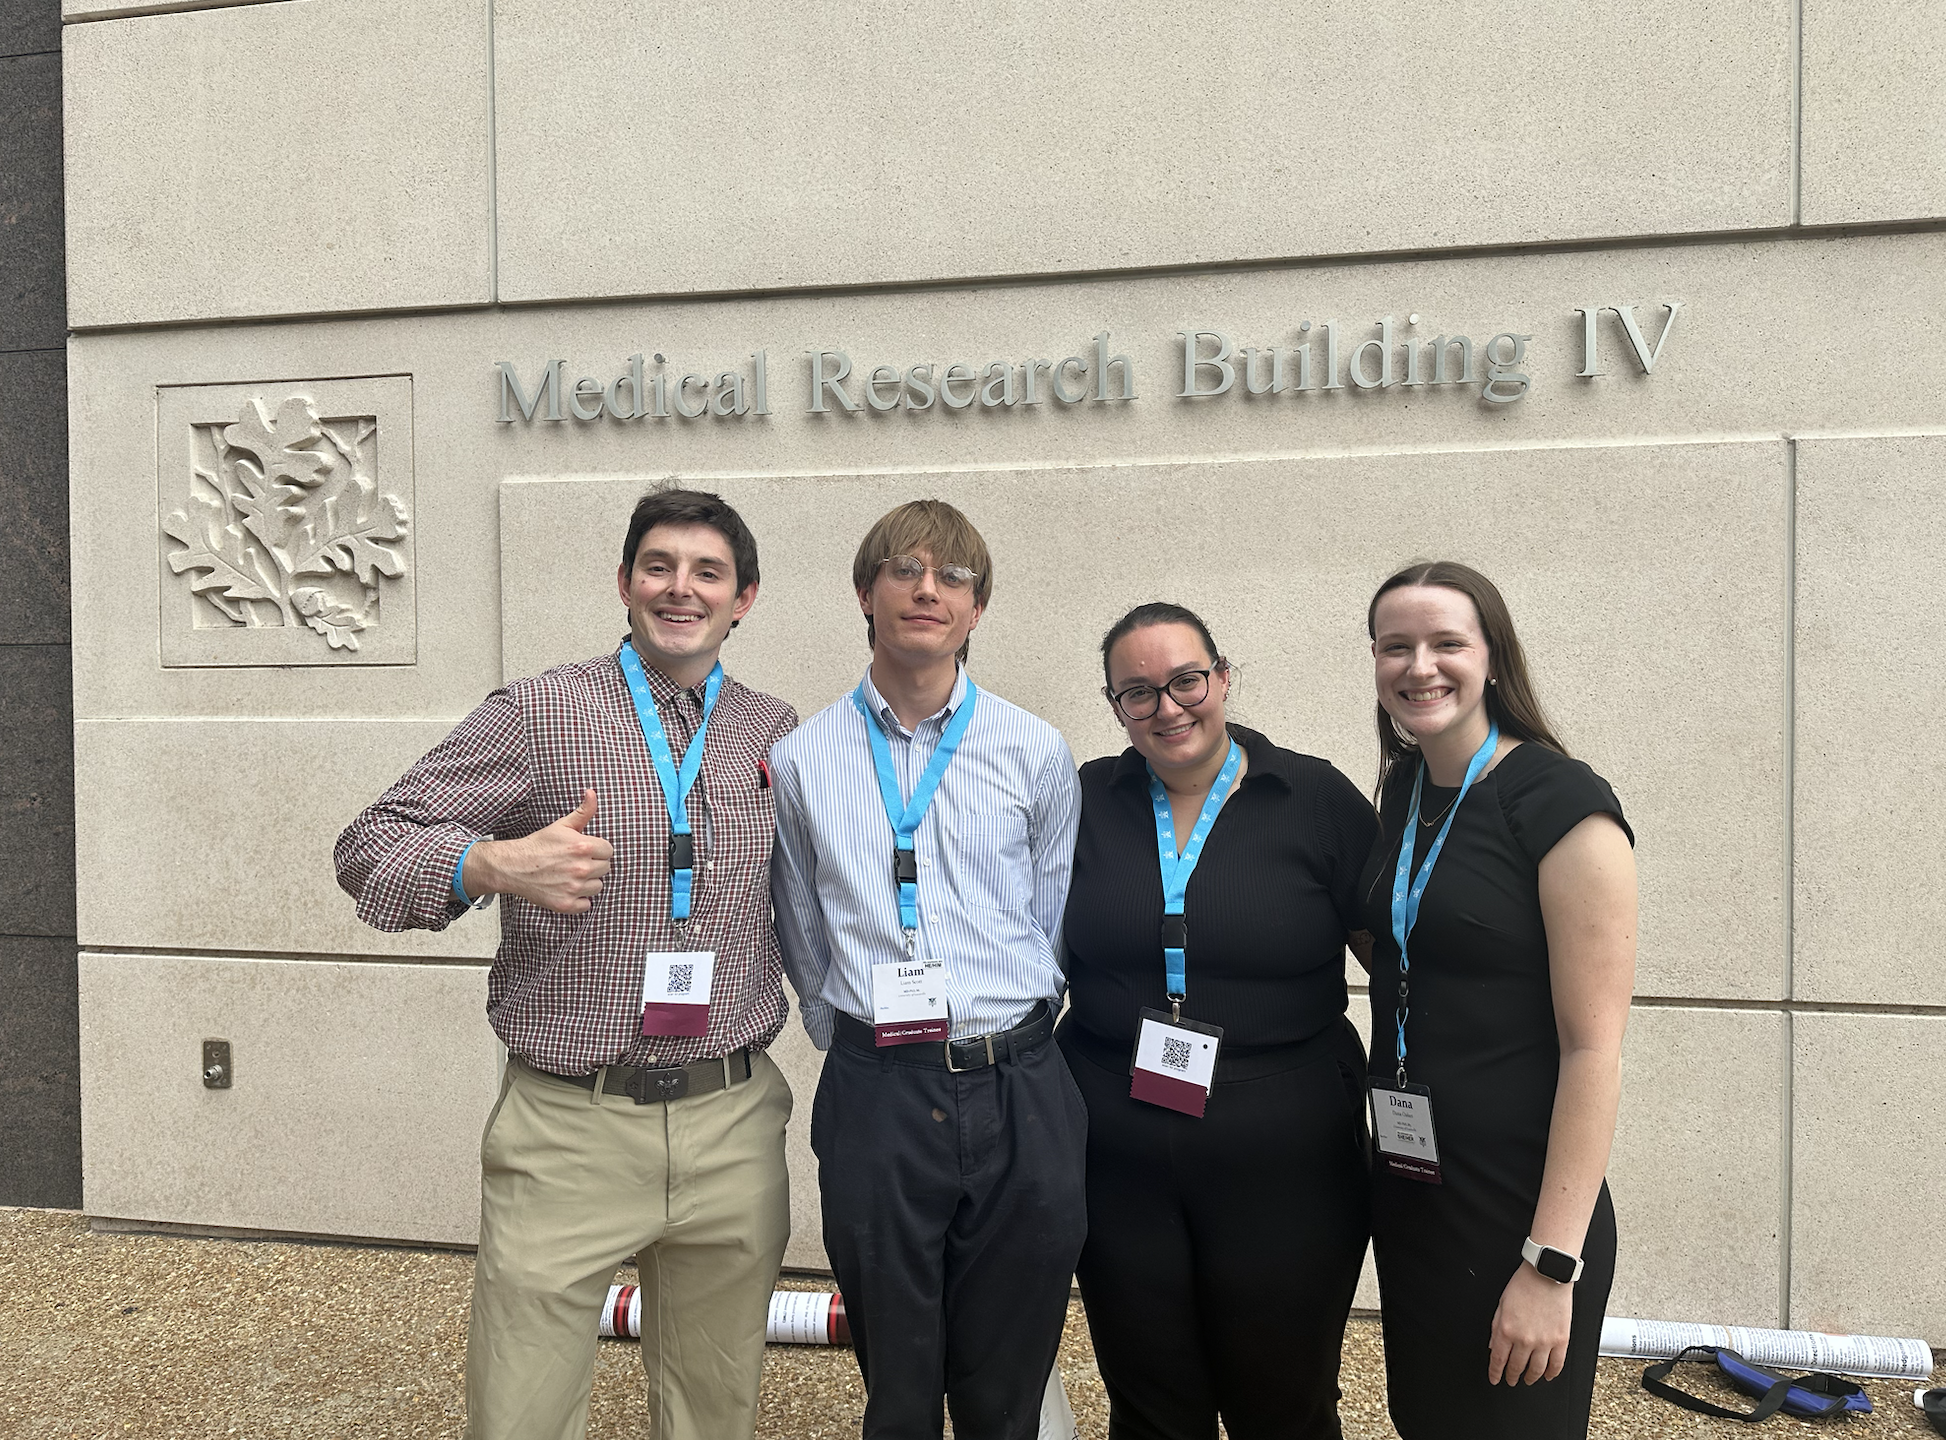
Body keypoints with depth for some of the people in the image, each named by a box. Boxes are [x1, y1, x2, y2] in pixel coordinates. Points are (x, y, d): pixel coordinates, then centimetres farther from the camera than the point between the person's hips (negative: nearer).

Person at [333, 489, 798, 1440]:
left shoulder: (777, 732, 8)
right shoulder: (536, 715, -2)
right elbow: (370, 844, -3)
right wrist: (493, 864, -22)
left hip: (733, 1131, 3)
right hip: (567, 1127, -3)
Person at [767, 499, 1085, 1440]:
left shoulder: (1036, 753, 3)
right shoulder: (801, 759, 4)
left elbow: (1049, 921, 9)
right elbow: (804, 939, 11)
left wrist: (1001, 1050, 9)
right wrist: (856, 1046, 9)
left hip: (1018, 1091, 0)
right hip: (874, 1095, 0)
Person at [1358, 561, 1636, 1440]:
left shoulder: (1561, 802, -16)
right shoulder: (1402, 787, 5)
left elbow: (1593, 1046, -18)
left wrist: (1551, 1265, -20)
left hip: (1516, 1207, -6)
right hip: (1405, 1193, 7)